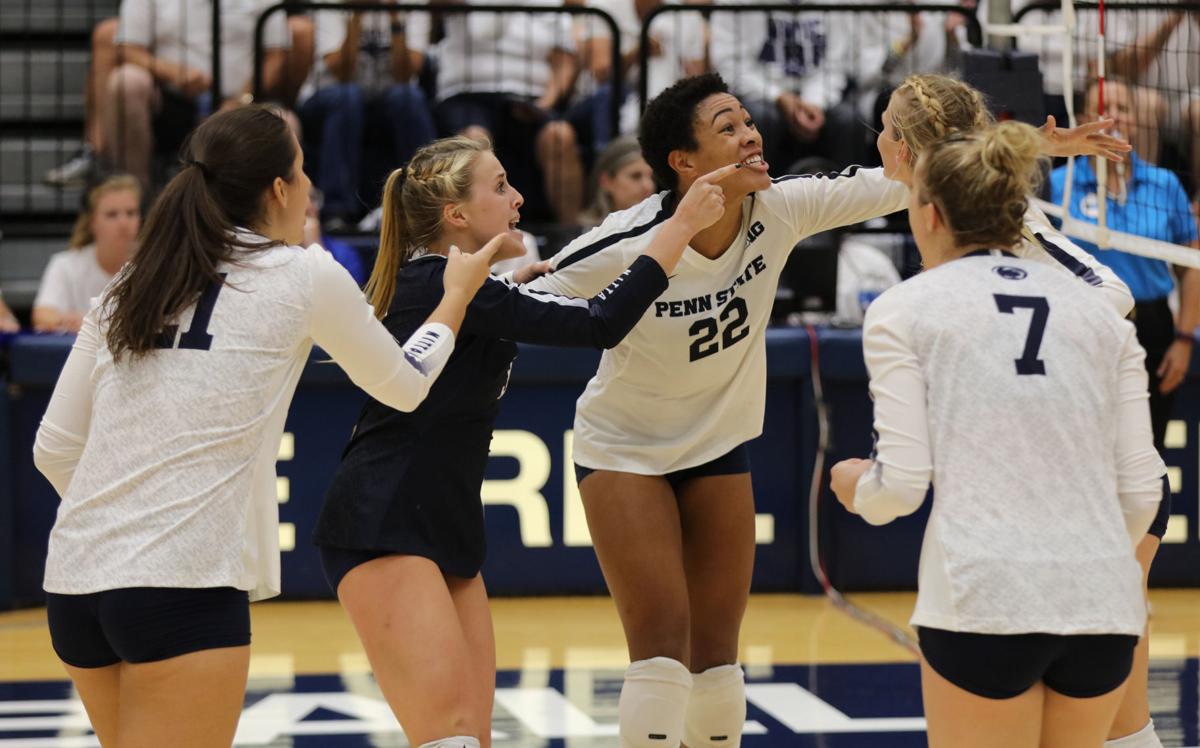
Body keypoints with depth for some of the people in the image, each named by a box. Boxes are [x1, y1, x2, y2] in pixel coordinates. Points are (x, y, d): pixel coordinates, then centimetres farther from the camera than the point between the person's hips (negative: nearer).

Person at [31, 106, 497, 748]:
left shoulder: (129, 286, 13)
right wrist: (456, 296, 33)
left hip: (71, 580, 6)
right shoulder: (304, 276, 0)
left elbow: (54, 450, 13)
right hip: (183, 587, -6)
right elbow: (403, 386, 16)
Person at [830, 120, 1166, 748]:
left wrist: (855, 485, 20)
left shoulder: (903, 309, 4)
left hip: (984, 599, -4)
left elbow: (901, 486, -3)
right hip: (1105, 600, 4)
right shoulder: (1099, 311, 15)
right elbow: (1141, 490, 11)